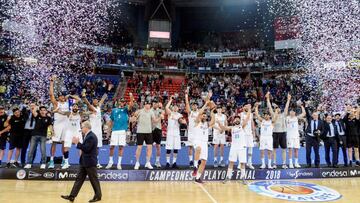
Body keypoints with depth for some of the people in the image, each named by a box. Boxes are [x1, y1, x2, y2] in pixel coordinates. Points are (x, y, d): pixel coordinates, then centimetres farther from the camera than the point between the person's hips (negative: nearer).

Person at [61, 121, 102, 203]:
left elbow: (86, 148, -24)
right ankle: (72, 196, 17)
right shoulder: (87, 135, 11)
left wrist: (77, 143, -18)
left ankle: (98, 196, 18)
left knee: (94, 180, 4)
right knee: (79, 179, 11)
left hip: (90, 162, -10)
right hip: (84, 162, 10)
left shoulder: (91, 136, -20)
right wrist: (78, 142, 5)